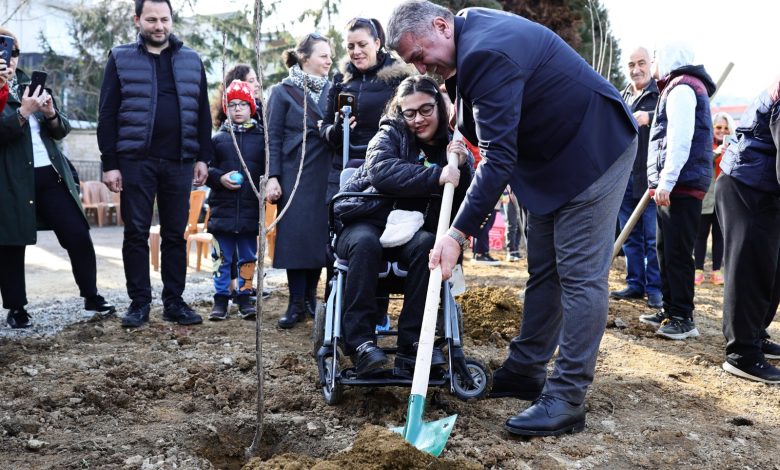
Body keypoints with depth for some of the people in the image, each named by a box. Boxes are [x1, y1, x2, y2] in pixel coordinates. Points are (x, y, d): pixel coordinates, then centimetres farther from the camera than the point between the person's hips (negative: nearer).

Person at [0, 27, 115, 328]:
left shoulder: (30, 85, 15)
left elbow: (61, 130, 15)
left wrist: (51, 114, -5)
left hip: (50, 174, 4)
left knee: (78, 235, 1)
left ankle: (91, 297, 13)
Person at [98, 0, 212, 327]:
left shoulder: (191, 61, 11)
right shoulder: (121, 59, 4)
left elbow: (202, 113, 11)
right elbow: (107, 115, 0)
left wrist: (202, 158, 4)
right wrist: (110, 164, -6)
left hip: (179, 162, 2)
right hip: (135, 161, -2)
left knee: (175, 234, 6)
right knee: (136, 233, 2)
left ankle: (174, 302, 14)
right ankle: (139, 303, 11)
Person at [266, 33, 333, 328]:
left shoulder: (332, 90, 10)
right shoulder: (283, 92, 2)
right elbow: (273, 137, -1)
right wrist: (272, 177, -8)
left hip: (325, 175, 3)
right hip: (295, 174, -3)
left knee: (320, 234, 3)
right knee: (295, 235, -3)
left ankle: (310, 298, 17)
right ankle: (296, 304, 5)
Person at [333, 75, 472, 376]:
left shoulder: (452, 147, 7)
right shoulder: (390, 134, -1)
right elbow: (381, 170, -25)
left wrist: (461, 169, -18)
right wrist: (436, 176, -36)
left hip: (410, 231, 2)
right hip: (365, 223, -2)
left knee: (427, 245, -31)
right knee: (365, 243, -35)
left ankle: (411, 343, -28)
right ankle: (359, 341, -33)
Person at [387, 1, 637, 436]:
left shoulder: (487, 54, -28)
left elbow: (499, 157, -33)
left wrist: (457, 234, -34)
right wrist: (464, 137, 4)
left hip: (594, 150, -10)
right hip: (553, 154, 11)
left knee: (579, 275, -10)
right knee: (543, 270, 12)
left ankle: (567, 401, -6)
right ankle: (526, 371, 21)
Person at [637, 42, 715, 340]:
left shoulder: (681, 88, -7)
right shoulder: (677, 89, 25)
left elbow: (680, 140, -18)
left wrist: (666, 181, -22)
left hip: (681, 185, -10)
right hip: (675, 185, 10)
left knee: (677, 252, -9)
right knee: (665, 249, 12)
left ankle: (683, 319, -5)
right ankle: (670, 310, 19)